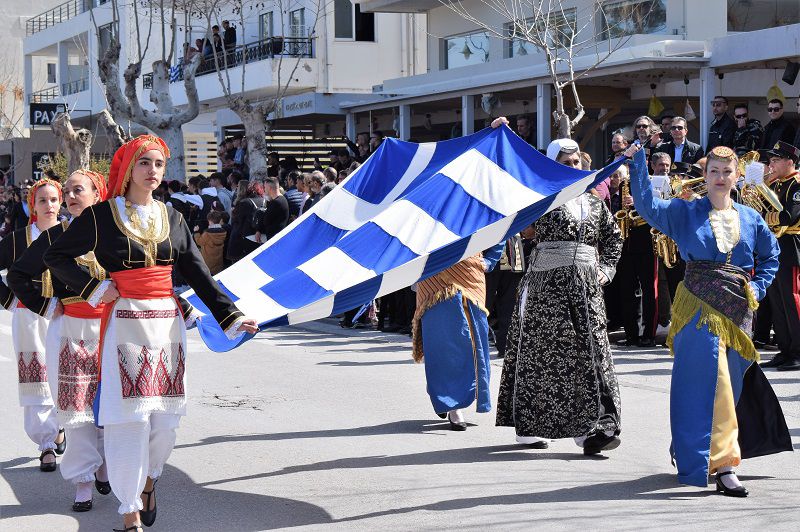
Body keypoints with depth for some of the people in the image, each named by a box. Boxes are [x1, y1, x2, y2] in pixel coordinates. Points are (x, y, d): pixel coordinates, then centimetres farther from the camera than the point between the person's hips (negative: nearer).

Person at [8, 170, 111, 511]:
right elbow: (17, 275, 11)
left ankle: (104, 468, 23)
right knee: (76, 405, -2)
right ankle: (83, 480, 4)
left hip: (109, 328, 0)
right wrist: (45, 306, 4)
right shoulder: (56, 236, 4)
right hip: (69, 329, 0)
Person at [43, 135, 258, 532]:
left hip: (167, 324, 4)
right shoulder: (102, 215, -1)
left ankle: (149, 479, 34)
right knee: (129, 418, -6)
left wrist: (230, 317, 0)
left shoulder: (171, 218, 11)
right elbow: (56, 256, 4)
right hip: (125, 324, -4)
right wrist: (93, 288, -7)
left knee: (164, 417, 6)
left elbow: (198, 272, 7)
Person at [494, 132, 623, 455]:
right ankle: (528, 426, 10)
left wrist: (606, 269, 11)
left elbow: (613, 236, 26)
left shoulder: (594, 203, 16)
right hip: (547, 284, -4)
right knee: (543, 352, -1)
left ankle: (591, 428, -3)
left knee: (590, 352, -2)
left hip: (586, 285, 4)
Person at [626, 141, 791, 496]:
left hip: (737, 310, 4)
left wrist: (758, 286, 7)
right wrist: (638, 164, -14)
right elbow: (648, 205, -6)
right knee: (711, 381, -13)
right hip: (698, 307, -4)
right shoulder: (686, 212, 5)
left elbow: (770, 255, 22)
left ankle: (690, 451, 24)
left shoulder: (751, 219, 14)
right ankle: (723, 465, -16)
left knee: (730, 382, 8)